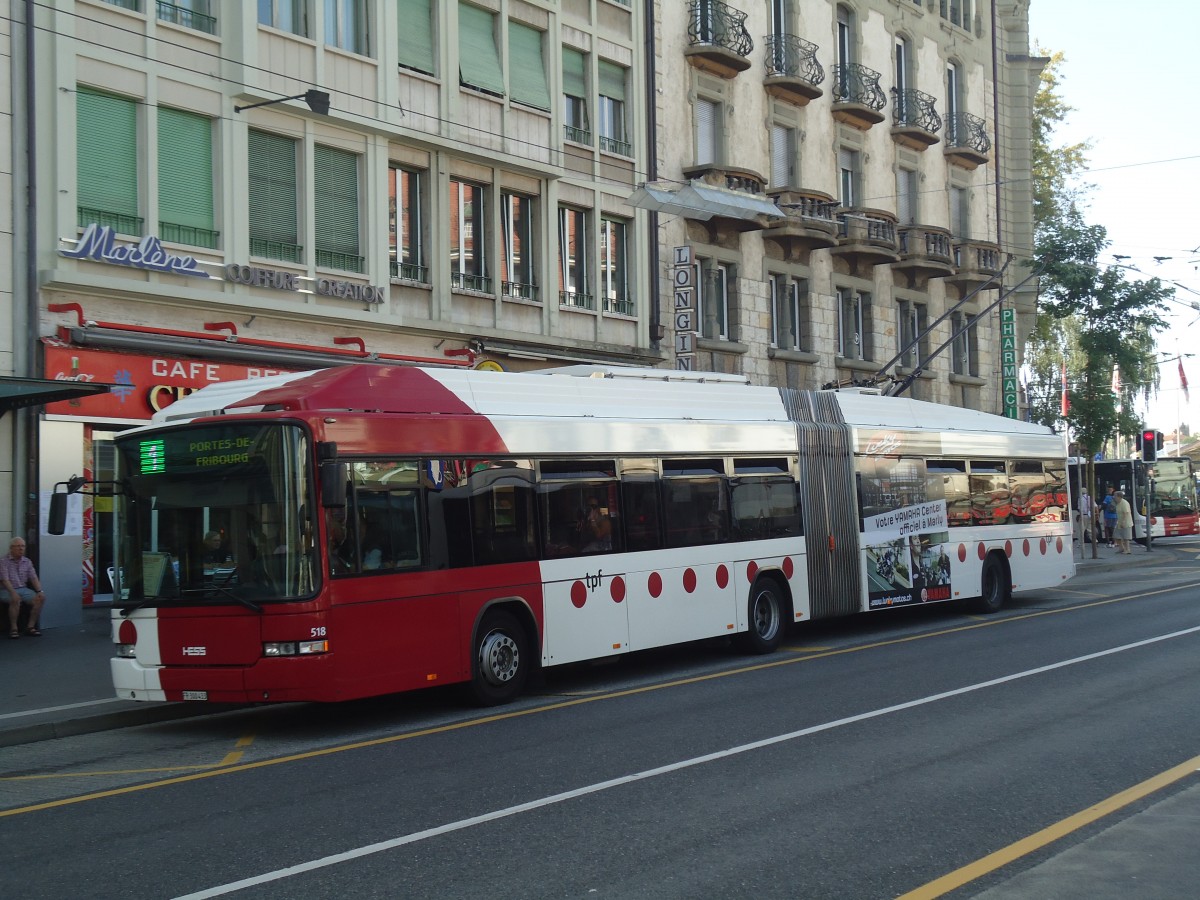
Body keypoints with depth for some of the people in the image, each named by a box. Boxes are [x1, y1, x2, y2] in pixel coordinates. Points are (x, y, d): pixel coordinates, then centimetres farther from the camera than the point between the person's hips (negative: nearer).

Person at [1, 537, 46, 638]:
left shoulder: (27, 561, 12)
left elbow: (34, 578, 6)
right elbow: (5, 579, -14)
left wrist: (39, 591, -12)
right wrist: (13, 593, -28)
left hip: (24, 589, 5)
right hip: (9, 590, -5)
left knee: (40, 598, -20)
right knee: (15, 599, -37)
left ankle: (30, 626, -14)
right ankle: (14, 628, -23)